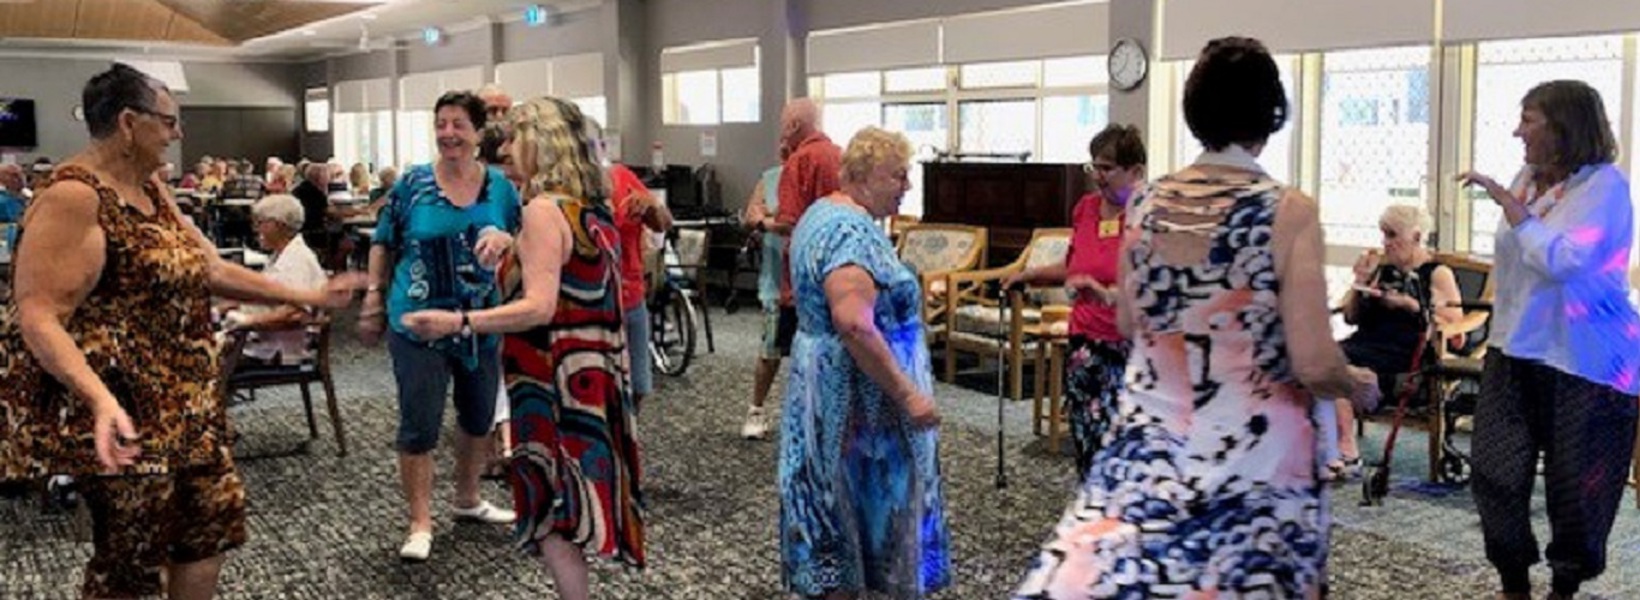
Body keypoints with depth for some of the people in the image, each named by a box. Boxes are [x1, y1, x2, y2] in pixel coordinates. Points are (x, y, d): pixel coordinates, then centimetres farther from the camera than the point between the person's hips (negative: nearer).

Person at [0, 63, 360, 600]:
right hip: (121, 408, -9)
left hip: (180, 399, 9)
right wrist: (101, 399, -39)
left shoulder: (152, 191, 9)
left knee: (216, 513, 16)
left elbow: (211, 269, 14)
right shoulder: (73, 196, -20)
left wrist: (307, 298, 13)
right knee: (132, 555, 4)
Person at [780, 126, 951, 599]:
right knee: (857, 500, -1)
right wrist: (908, 394, -27)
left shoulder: (823, 213, 12)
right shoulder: (851, 231, -21)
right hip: (855, 393, -10)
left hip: (824, 379, 10)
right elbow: (854, 326, -31)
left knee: (836, 500, 16)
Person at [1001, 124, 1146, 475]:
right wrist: (1030, 275, 14)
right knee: (1087, 442, 9)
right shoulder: (1085, 208, 9)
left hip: (1130, 350, -6)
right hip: (1084, 345, 6)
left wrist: (1108, 295, -33)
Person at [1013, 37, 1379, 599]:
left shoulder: (1149, 203, 0)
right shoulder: (1288, 210, -13)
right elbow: (1314, 366, -15)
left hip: (1147, 445, 4)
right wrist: (1359, 384, 6)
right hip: (1253, 459, -3)